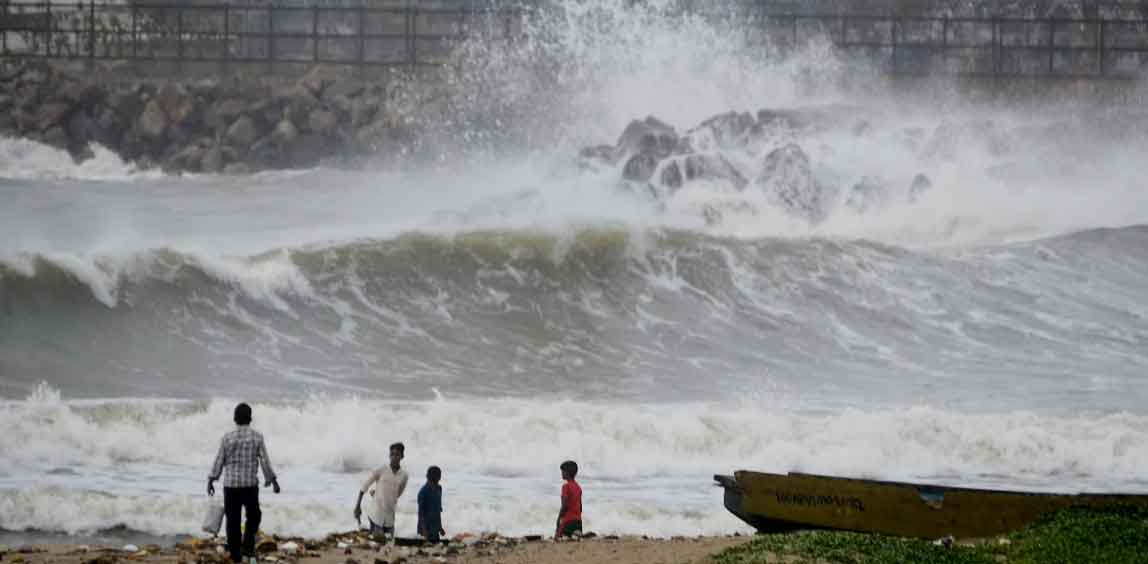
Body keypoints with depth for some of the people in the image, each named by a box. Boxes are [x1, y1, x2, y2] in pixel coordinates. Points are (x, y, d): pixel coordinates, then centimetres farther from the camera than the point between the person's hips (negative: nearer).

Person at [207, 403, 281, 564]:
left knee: (233, 520, 6)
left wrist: (211, 480, 9)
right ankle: (247, 545, 3)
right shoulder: (257, 437, -5)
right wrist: (273, 480, 5)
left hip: (230, 484, 1)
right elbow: (265, 461, -4)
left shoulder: (227, 438, -3)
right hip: (250, 484, -1)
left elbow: (219, 461, -1)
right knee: (254, 516, 18)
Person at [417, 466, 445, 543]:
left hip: (435, 528, 7)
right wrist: (424, 529, -19)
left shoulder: (438, 489, 8)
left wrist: (440, 527, 21)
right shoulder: (424, 492, -15)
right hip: (427, 527, -7)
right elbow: (421, 512, -14)